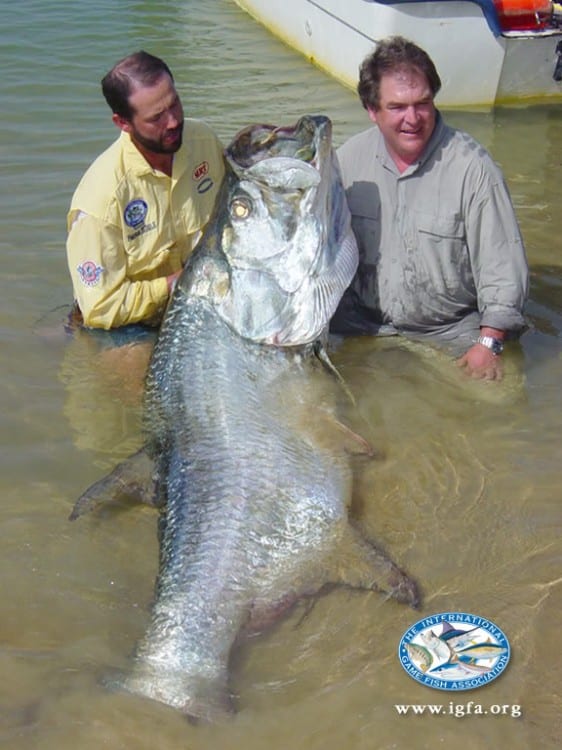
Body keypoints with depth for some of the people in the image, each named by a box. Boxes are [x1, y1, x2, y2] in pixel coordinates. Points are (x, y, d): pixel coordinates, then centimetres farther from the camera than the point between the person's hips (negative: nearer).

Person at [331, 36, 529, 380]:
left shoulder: (472, 167, -14)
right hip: (362, 322, 2)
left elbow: (503, 265, -11)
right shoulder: (350, 158, -1)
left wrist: (489, 344, -15)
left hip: (450, 330, -2)